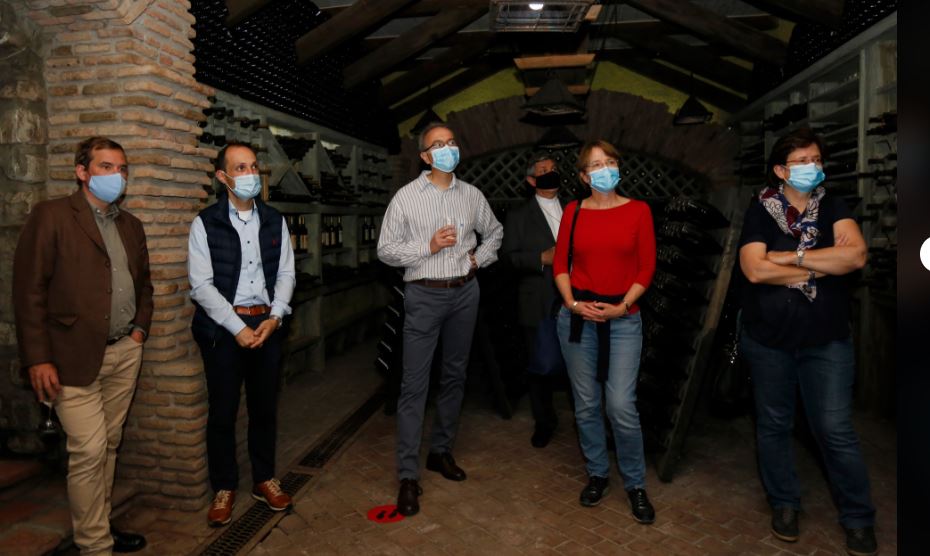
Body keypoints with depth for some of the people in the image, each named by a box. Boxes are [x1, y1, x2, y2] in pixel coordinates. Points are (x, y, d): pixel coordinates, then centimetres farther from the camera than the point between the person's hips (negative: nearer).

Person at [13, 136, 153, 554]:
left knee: (108, 445, 12)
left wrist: (141, 326, 9)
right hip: (75, 356, -5)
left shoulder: (130, 225, 14)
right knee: (89, 450, -5)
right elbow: (29, 290, -8)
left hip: (125, 352, 6)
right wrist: (38, 359, -12)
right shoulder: (51, 216, -4)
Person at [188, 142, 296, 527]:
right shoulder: (205, 223, -4)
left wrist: (274, 316, -8)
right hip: (223, 328, -3)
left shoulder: (275, 221, 7)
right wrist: (238, 327, -15)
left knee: (265, 407, 12)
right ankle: (224, 488, 23)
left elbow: (286, 273, 6)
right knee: (222, 411, 6)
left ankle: (264, 480, 28)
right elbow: (201, 285, -10)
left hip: (267, 323, 3)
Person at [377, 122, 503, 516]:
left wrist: (479, 258, 5)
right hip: (424, 295, -4)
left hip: (464, 293, 4)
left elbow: (494, 231, 22)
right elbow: (385, 250, -4)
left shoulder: (471, 195, 6)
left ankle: (441, 452, 30)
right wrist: (428, 247, -16)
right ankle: (408, 475, 4)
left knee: (455, 376, 13)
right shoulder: (406, 197, -4)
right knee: (414, 384, -5)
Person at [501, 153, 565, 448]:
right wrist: (542, 258, -16)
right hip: (538, 304, -2)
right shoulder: (518, 216, 4)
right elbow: (507, 255, -4)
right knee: (540, 366, 8)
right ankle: (544, 421, 26)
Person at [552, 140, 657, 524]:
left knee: (621, 406, -7)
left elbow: (646, 267, -1)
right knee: (586, 403, 8)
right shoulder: (573, 211, 5)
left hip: (623, 318, -2)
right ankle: (597, 474, 28)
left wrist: (621, 306, -11)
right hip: (577, 317, 2)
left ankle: (635, 484, 15)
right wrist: (572, 303, -8)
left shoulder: (638, 210, 1)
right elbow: (560, 263, 6)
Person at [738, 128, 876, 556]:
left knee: (836, 431, 2)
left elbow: (856, 255, -15)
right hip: (768, 339, 0)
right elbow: (755, 269, -17)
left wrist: (793, 256, -15)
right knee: (774, 425, 11)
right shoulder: (760, 212, -2)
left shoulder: (833, 207, 3)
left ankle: (858, 519, 20)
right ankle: (784, 505, 29)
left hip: (826, 340, 1)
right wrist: (825, 264, -11)